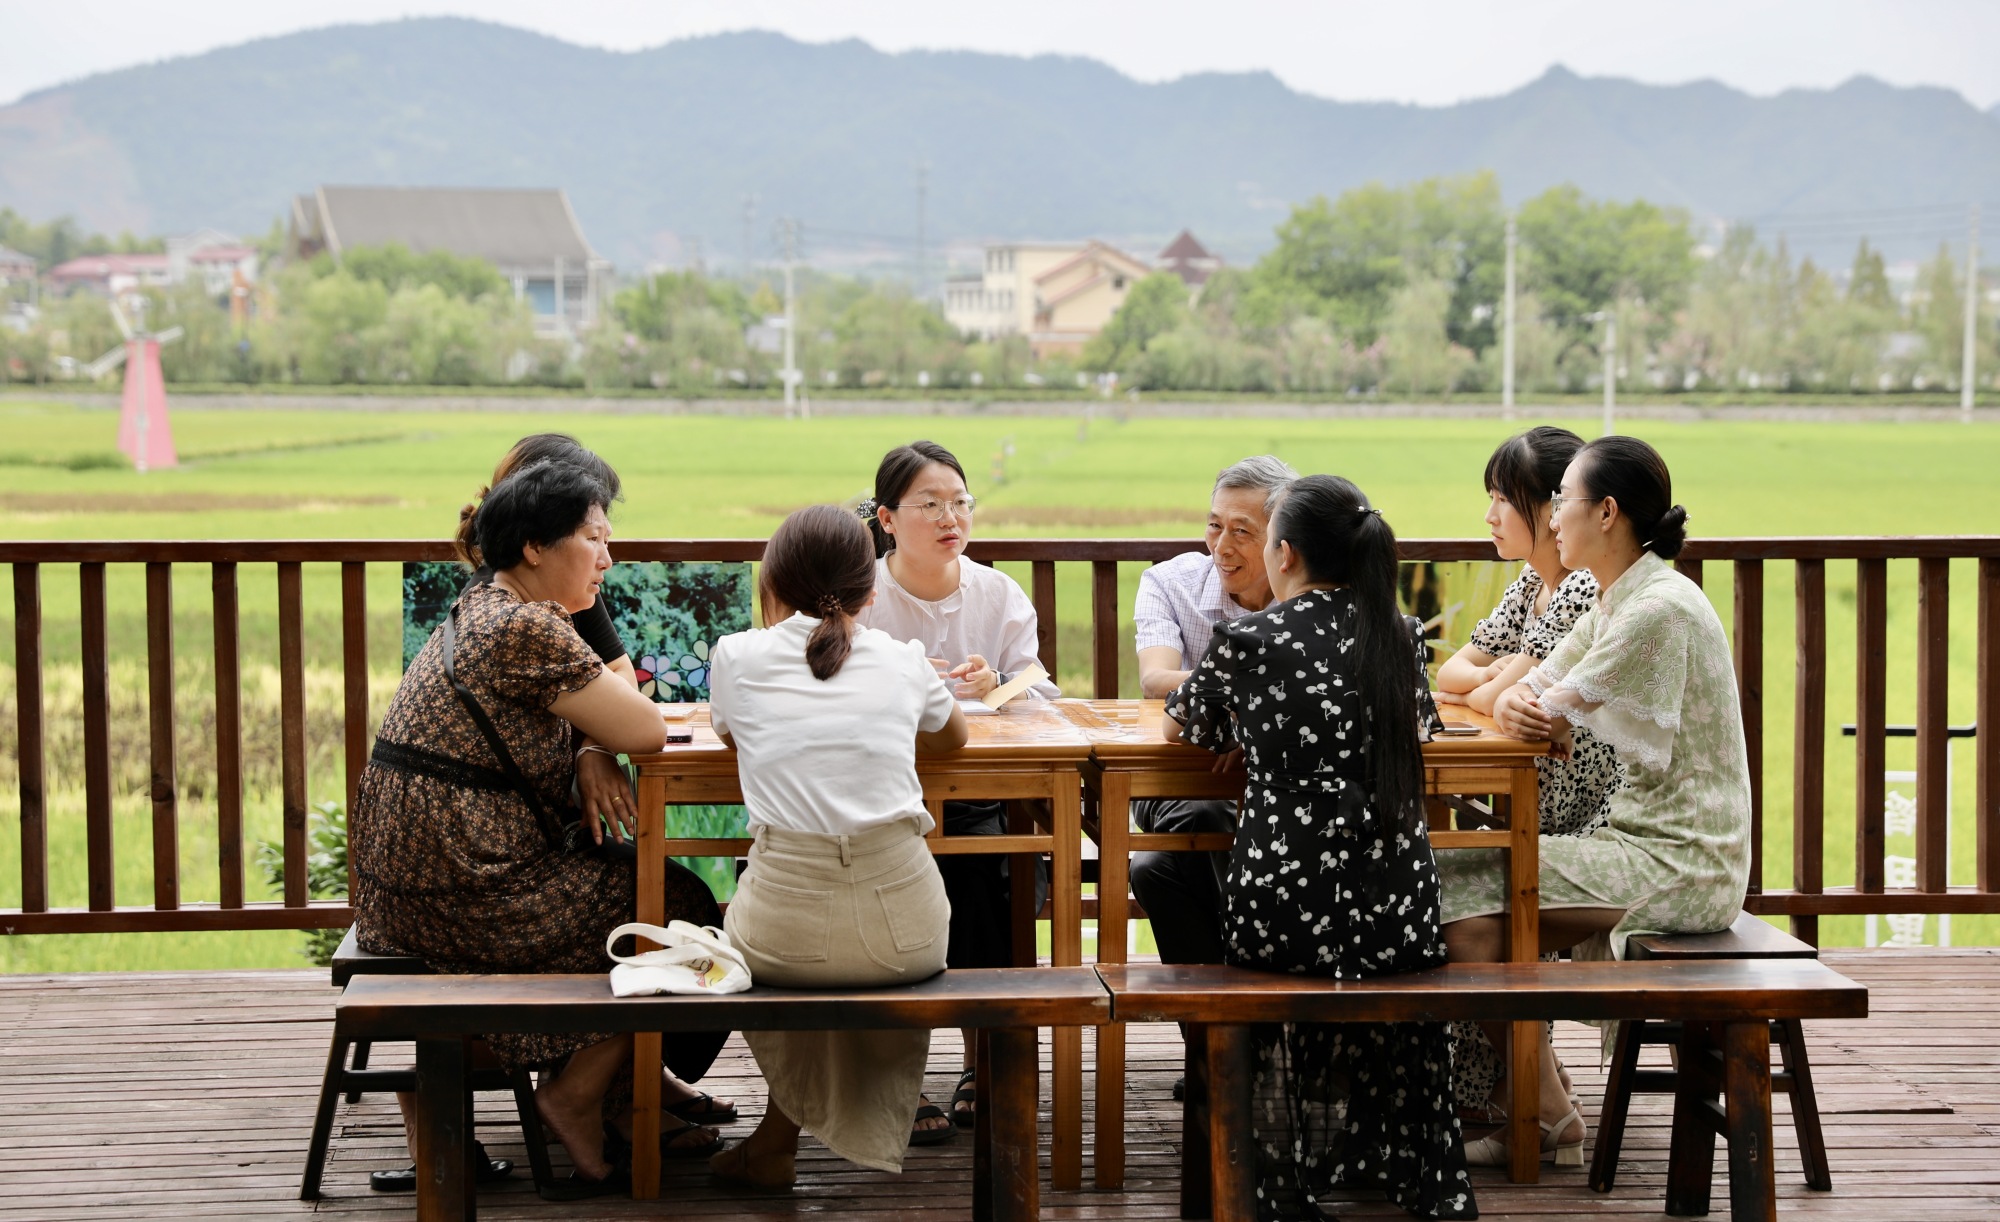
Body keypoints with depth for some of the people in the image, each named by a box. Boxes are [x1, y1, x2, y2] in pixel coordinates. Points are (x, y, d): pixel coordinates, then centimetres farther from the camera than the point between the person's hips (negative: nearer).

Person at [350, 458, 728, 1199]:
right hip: (461, 898, -10)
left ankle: (625, 1101, 26)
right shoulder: (527, 630, -18)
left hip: (404, 882, 10)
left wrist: (588, 759, 0)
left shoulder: (477, 614, 14)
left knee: (632, 874, 21)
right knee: (680, 907, 4)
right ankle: (578, 1095, 12)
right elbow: (647, 733, -16)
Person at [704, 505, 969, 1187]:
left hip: (786, 936, -1)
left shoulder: (738, 656, 5)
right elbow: (952, 738, 31)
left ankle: (780, 1139, 39)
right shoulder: (902, 661, 8)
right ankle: (890, 1103, 43)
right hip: (902, 934, 1)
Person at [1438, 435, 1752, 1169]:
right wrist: (1515, 708, -11)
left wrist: (1538, 713, 6)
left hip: (1680, 862, -10)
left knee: (1460, 884, -14)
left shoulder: (1660, 609, -19)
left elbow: (1554, 719, -17)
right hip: (1648, 839, 10)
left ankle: (1548, 1120, -5)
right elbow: (1522, 700, 12)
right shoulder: (1613, 604, 13)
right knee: (1467, 871, 7)